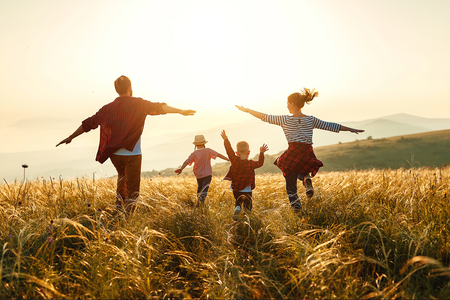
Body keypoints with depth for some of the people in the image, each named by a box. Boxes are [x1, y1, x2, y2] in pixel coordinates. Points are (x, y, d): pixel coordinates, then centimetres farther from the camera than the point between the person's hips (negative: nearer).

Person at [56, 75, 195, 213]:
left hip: (114, 154, 5)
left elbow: (88, 123, 11)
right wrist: (180, 111, -17)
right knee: (132, 191, 2)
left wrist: (70, 137, 21)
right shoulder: (138, 104, -5)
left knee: (122, 175, 34)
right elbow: (158, 108, -16)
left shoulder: (108, 108, 6)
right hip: (132, 154, -4)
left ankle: (120, 203, 24)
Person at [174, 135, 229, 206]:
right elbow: (218, 155, -11)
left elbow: (187, 161, -16)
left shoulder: (194, 153, -4)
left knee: (199, 187, 24)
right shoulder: (207, 151, -7)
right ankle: (201, 200, -30)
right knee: (204, 189, -9)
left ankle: (199, 199, 26)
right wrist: (228, 159, -10)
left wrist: (181, 169, -25)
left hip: (198, 174, 3)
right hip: (207, 174, -3)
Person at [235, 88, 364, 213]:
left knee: (291, 186, 11)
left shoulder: (285, 119, -2)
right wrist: (351, 129, 20)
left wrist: (246, 110, 10)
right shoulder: (311, 120, 6)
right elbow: (330, 126, 10)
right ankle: (306, 179, 1)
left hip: (292, 154, -3)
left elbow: (265, 117, 1)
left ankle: (297, 208, -3)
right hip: (308, 156, 3)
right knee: (301, 172, 35)